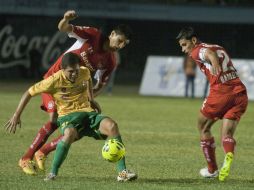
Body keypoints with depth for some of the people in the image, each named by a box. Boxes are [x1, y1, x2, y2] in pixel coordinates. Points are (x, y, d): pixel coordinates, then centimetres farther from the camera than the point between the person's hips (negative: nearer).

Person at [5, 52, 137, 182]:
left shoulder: (84, 72, 0)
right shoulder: (55, 80, -12)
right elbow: (29, 93, -4)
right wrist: (16, 115, -4)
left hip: (87, 112, 4)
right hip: (67, 116, -4)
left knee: (112, 126, -27)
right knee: (70, 133, -42)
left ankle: (122, 172, -26)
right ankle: (53, 173, -26)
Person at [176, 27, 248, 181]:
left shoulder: (197, 51, 2)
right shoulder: (220, 48, 25)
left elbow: (210, 53, -20)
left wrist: (215, 65, -35)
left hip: (221, 91, -6)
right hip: (240, 93, 6)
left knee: (203, 127, 18)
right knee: (227, 135, 6)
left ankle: (212, 169, 24)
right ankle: (229, 157, -28)